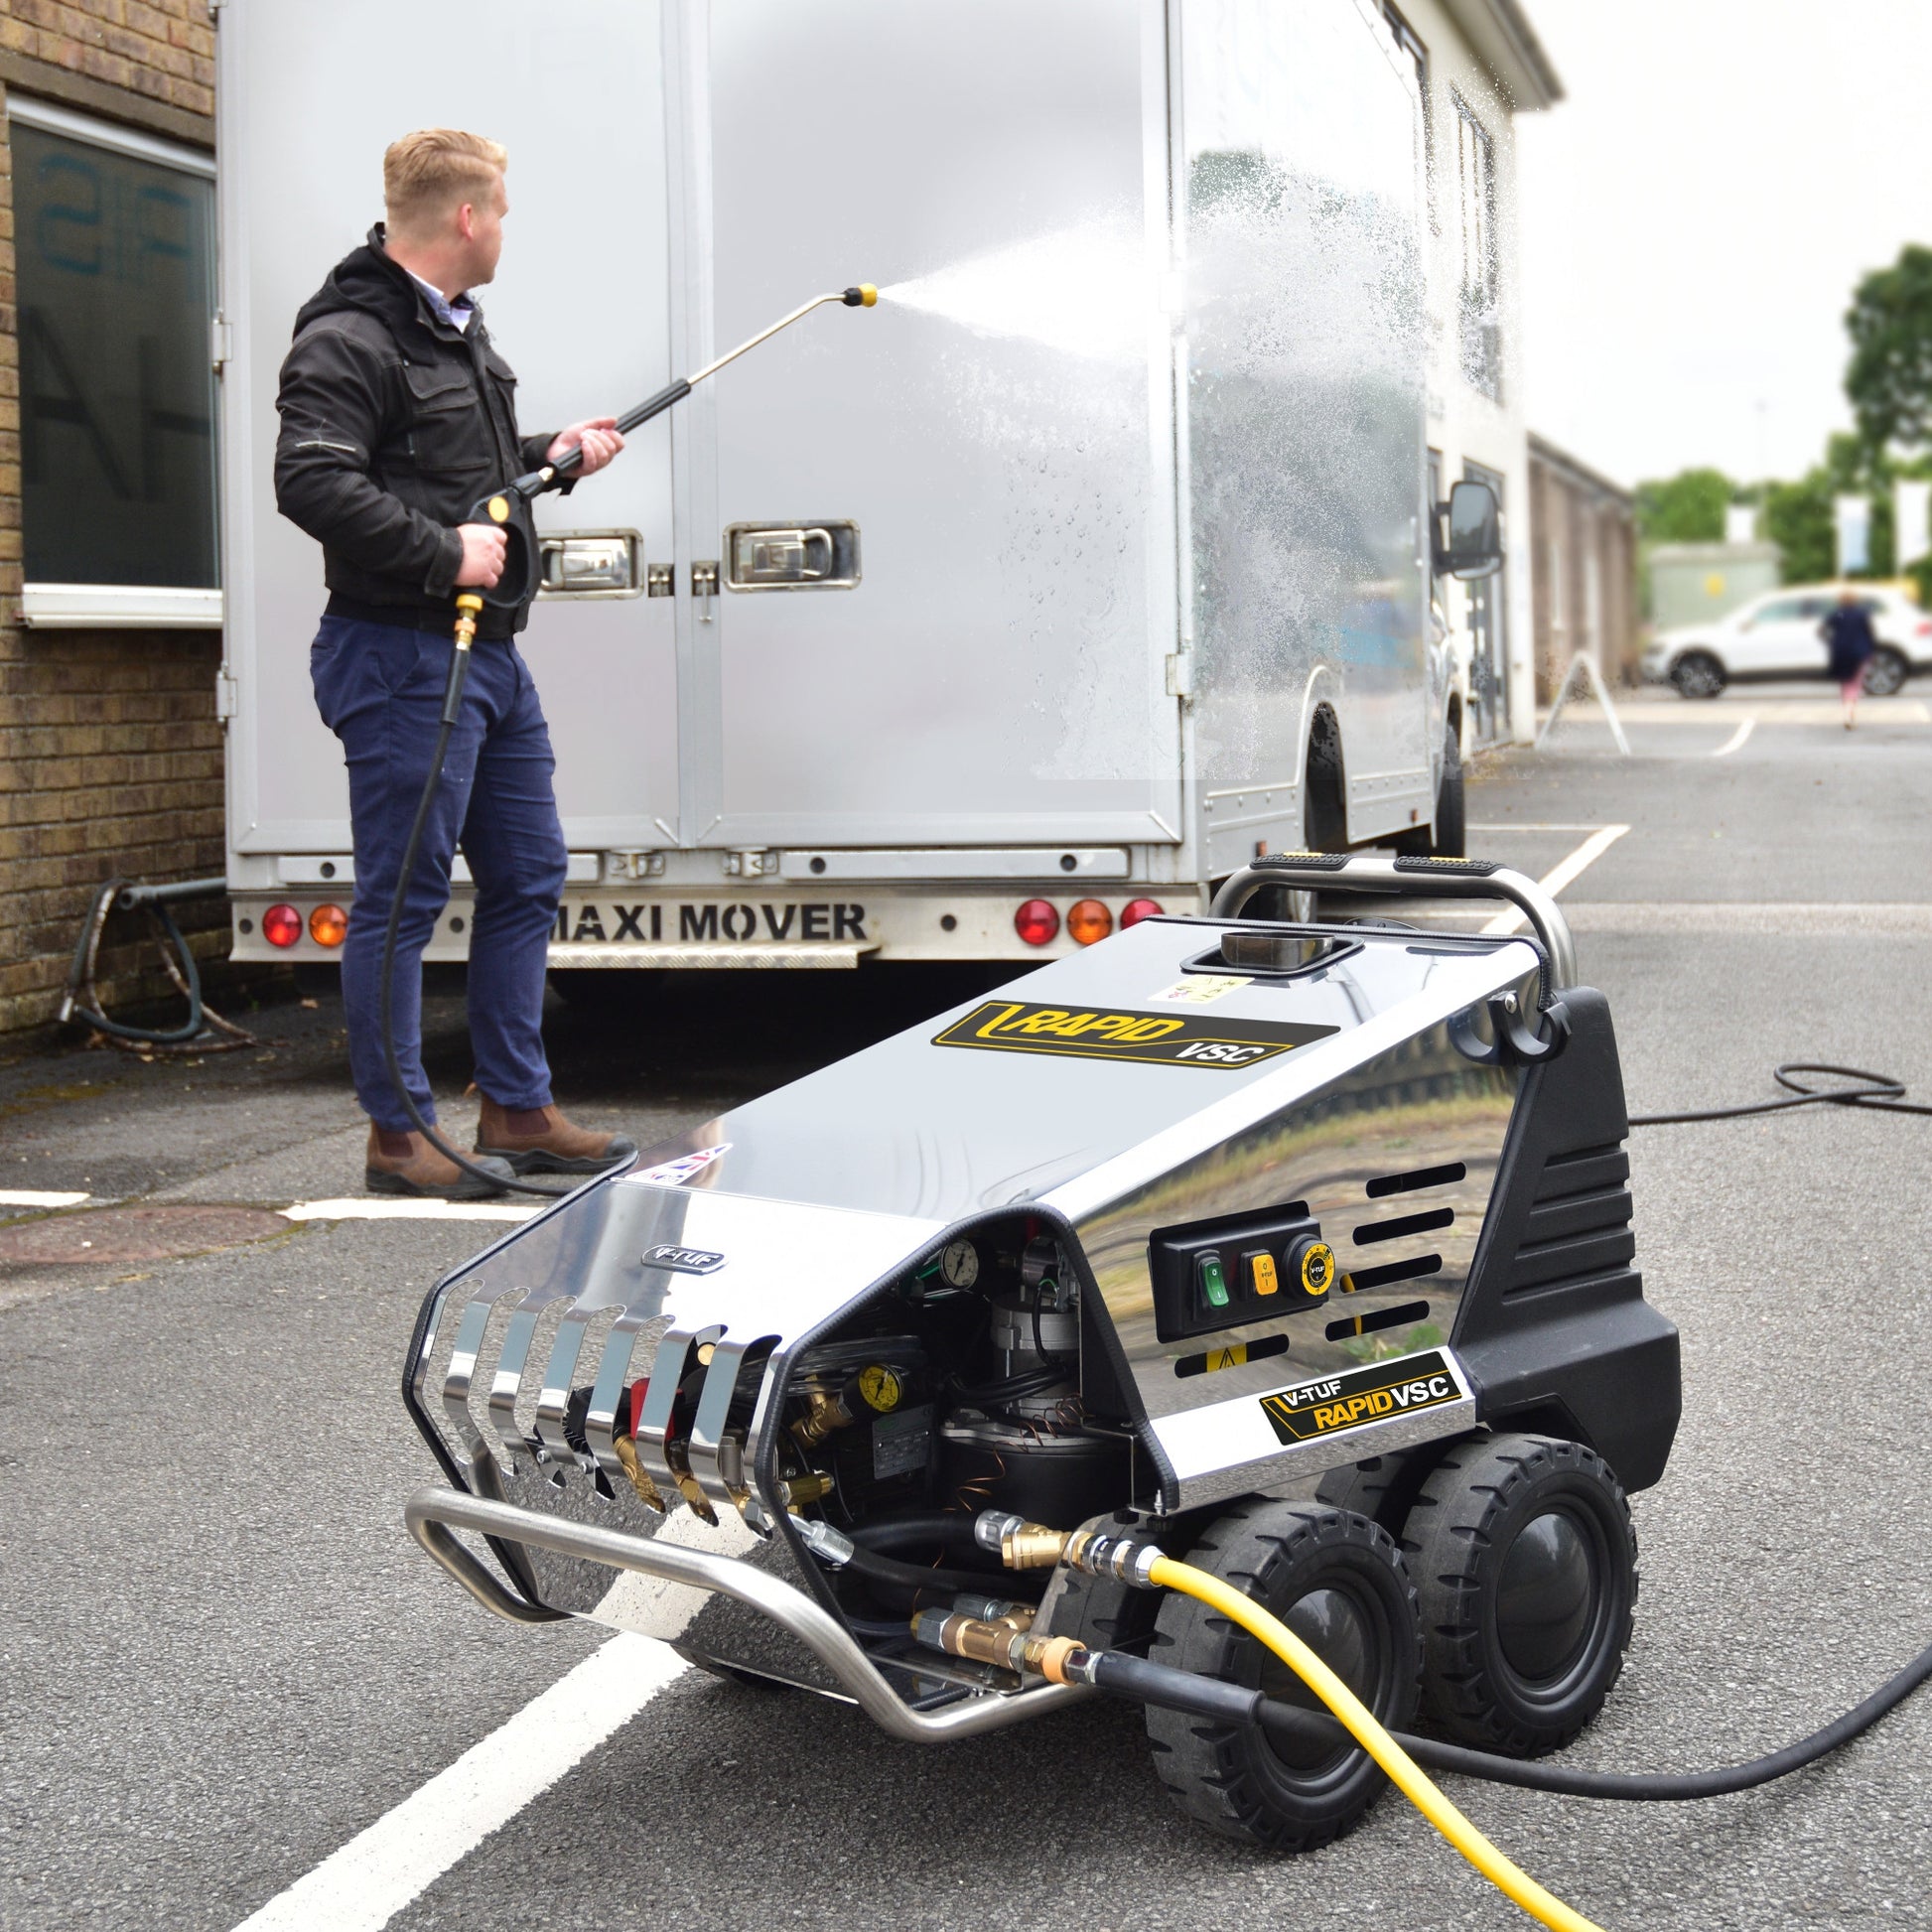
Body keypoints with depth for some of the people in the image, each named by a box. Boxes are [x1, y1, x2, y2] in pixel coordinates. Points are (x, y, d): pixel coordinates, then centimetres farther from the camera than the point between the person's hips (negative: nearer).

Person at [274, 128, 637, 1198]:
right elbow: (312, 481, -25)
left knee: (528, 879, 13)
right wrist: (446, 552, -23)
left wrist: (552, 455, 20)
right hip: (401, 656, -10)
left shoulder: (457, 328, 19)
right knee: (402, 897, -3)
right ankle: (397, 1135, 6)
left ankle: (518, 1111, 22)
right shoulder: (349, 339, -13)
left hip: (491, 650, 10)